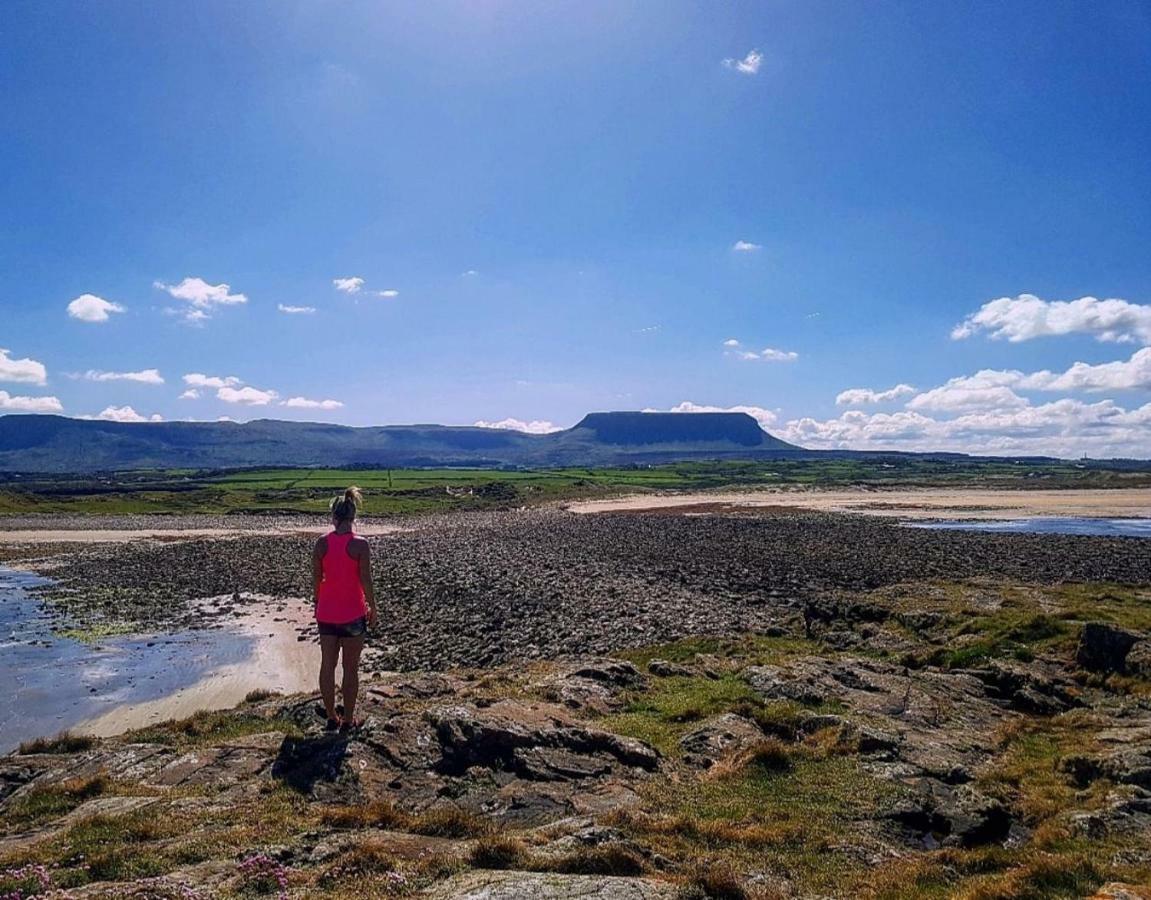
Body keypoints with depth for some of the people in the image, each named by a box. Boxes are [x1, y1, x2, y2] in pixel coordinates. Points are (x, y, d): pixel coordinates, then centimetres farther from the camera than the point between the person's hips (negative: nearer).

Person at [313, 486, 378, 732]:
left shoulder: (321, 543, -6)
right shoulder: (360, 544, -15)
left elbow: (316, 580, 1)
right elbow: (366, 581, -12)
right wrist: (373, 609, 1)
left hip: (326, 614, 3)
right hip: (353, 615, -3)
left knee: (327, 666, 15)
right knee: (351, 669, 10)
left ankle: (332, 717, 25)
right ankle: (348, 720, 19)